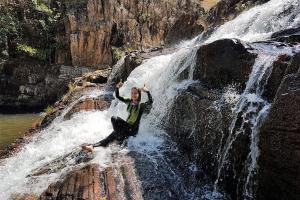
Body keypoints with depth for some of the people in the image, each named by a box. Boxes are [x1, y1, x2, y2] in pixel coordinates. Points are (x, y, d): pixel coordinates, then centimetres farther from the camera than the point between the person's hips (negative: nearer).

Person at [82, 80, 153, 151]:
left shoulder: (141, 105, -8)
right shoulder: (129, 102, 10)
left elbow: (150, 102, -26)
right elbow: (117, 96, 11)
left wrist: (147, 92, -36)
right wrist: (117, 87, -5)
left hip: (133, 129, -6)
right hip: (126, 126, 6)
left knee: (114, 118, -22)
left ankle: (120, 138, -19)